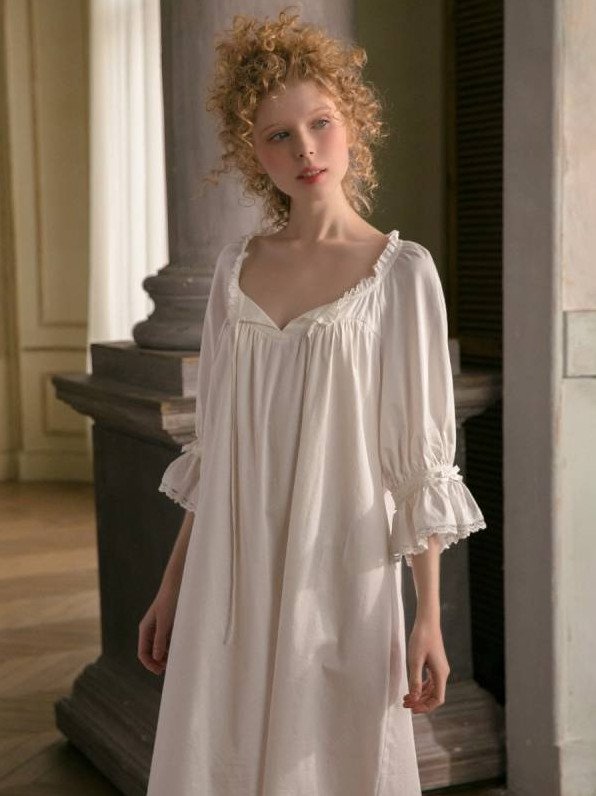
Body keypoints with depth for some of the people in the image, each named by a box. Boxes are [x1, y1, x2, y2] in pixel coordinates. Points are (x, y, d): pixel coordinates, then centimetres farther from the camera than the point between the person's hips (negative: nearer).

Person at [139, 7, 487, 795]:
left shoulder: (402, 270, -5)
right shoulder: (237, 265, 7)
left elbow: (420, 458, -6)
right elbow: (214, 448, 11)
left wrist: (429, 616, -9)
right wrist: (171, 586, 12)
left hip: (340, 574, -4)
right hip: (233, 577, 4)